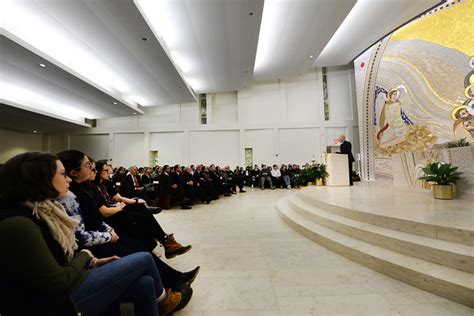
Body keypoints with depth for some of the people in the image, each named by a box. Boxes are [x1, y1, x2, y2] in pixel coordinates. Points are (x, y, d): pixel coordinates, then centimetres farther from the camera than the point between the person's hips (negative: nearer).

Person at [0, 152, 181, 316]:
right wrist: (85, 255, -6)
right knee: (144, 260, -6)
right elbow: (59, 281, -23)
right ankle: (160, 299, 25)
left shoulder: (41, 209, 3)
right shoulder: (17, 224, -26)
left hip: (70, 283, 8)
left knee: (145, 284, -4)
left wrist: (93, 262, 2)